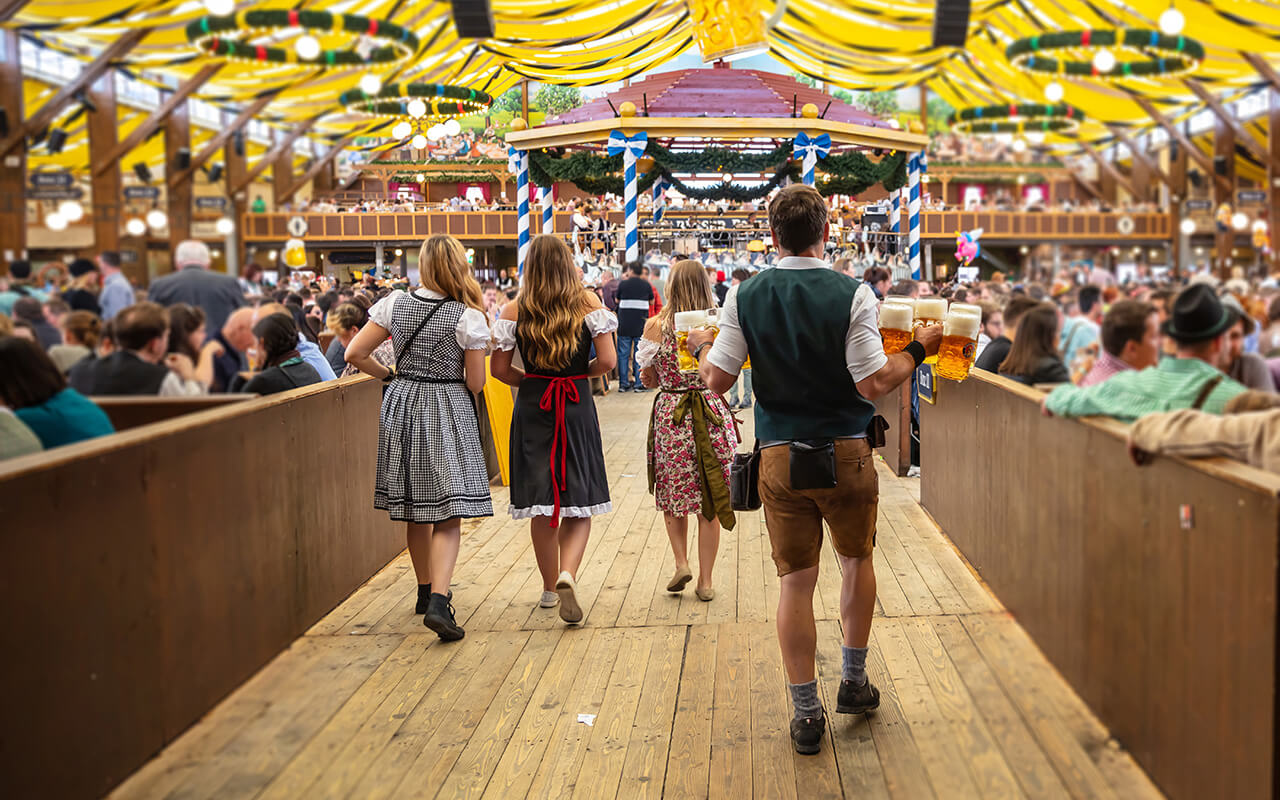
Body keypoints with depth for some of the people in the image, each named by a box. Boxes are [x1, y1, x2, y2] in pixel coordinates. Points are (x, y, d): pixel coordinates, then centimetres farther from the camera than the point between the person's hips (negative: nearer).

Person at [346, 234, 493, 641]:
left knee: (415, 511, 17)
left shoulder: (395, 304, -1)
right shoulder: (469, 317, -11)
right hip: (448, 413, -4)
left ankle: (426, 591, 31)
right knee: (448, 515, -4)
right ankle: (438, 601, -20)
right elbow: (475, 383, -8)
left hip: (403, 408, 5)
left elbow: (355, 354, 0)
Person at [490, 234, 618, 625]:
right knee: (578, 503, 6)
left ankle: (550, 586, 22)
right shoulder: (588, 302, -4)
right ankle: (567, 574, -17)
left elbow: (499, 369, -2)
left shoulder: (514, 310, -2)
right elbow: (608, 360, -10)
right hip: (578, 408, -1)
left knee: (541, 505, 11)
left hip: (532, 408, 1)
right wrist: (582, 372, 9)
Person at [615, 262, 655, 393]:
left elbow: (617, 300, 9)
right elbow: (651, 301, 13)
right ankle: (639, 383, 4)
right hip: (641, 325, 1)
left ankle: (623, 383, 6)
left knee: (623, 354, 6)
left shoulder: (623, 284, -4)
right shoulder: (646, 285, 0)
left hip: (625, 324, -1)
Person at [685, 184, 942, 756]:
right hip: (847, 454, -1)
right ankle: (854, 682, 31)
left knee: (795, 581, 8)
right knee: (857, 560, 22)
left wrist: (700, 347, 16)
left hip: (780, 457, 1)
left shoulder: (746, 297, -5)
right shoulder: (853, 294, -11)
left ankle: (806, 712, 13)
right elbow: (873, 384, -15)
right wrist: (919, 349, 0)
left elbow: (717, 380, -4)